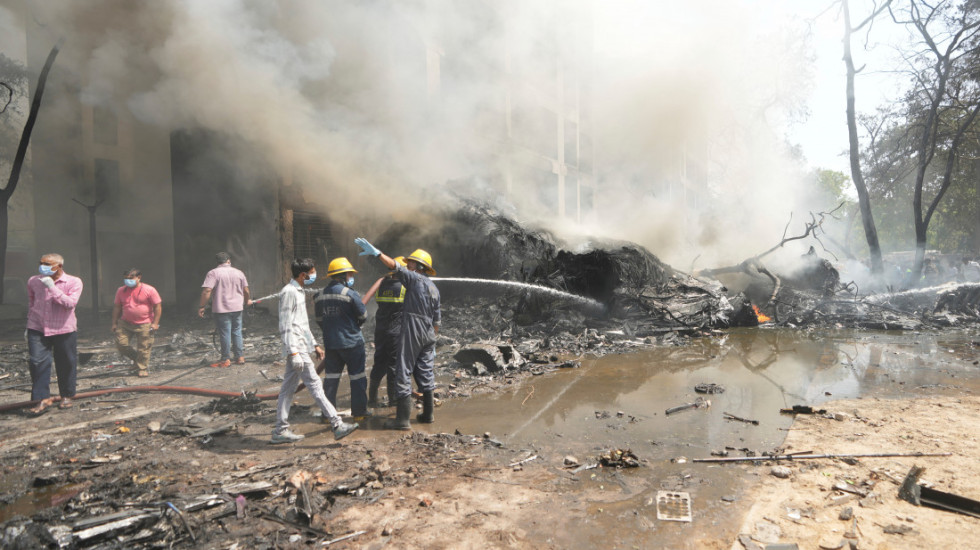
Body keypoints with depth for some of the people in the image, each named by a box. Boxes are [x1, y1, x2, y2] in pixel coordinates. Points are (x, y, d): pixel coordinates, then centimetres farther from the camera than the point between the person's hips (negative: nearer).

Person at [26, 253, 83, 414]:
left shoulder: (73, 282, -6)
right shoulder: (33, 281, 5)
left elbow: (70, 303, -19)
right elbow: (31, 303, 17)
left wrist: (52, 287, -21)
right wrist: (30, 323, 19)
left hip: (64, 330, -2)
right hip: (37, 329, 2)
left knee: (66, 364, 6)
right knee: (37, 362, -9)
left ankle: (66, 396, 23)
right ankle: (43, 398, 0)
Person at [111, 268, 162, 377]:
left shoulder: (149, 290, -8)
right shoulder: (121, 290, 5)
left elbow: (158, 306, -6)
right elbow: (117, 307, 12)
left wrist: (155, 323, -11)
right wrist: (114, 323, 9)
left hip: (144, 324, -4)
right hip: (125, 323, 4)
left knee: (143, 348, -1)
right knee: (121, 344, -2)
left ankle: (142, 369, 13)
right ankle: (135, 358, 25)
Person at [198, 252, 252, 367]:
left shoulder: (213, 273, -7)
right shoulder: (239, 273, 6)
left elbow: (207, 291, -16)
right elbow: (246, 290, 10)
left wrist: (202, 307, -10)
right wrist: (248, 300, 29)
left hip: (221, 309, -4)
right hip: (237, 307, 4)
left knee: (225, 333, 1)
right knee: (237, 332, 13)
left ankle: (225, 359, 8)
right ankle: (240, 357, 17)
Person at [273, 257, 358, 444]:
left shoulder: (299, 292, 18)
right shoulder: (289, 292, -14)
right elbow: (285, 326, -19)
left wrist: (314, 345, 22)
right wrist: (293, 353, -24)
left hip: (301, 347, 10)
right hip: (296, 349, -10)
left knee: (288, 388, 11)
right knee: (315, 385, -8)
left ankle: (280, 430, 18)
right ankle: (337, 425, -6)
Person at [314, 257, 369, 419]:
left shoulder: (319, 295, 4)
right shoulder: (350, 293, -14)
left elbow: (319, 319, 11)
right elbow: (363, 316, -7)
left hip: (330, 343, 5)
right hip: (352, 342, -5)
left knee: (331, 377, 12)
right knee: (357, 377, 7)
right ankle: (359, 411, 12)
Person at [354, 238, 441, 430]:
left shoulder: (415, 279, -6)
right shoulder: (434, 288, 18)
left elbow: (396, 267, -22)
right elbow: (437, 319, 20)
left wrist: (376, 252, -25)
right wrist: (432, 339, 26)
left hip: (412, 333, -8)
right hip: (428, 335, 9)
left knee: (403, 373, -5)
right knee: (425, 373, 15)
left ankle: (402, 419, -4)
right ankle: (428, 414, 23)